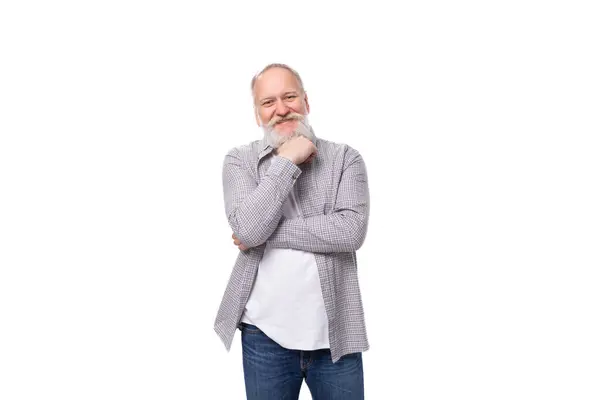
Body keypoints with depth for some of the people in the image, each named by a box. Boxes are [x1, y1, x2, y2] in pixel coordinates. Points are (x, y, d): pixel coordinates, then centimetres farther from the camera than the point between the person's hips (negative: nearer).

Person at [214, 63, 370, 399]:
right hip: (265, 334, 0)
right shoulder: (240, 161, 1)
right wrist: (286, 162, -13)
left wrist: (268, 234, -13)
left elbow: (352, 231, -14)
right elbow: (248, 230, -14)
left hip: (336, 333, 0)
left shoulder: (345, 159, 0)